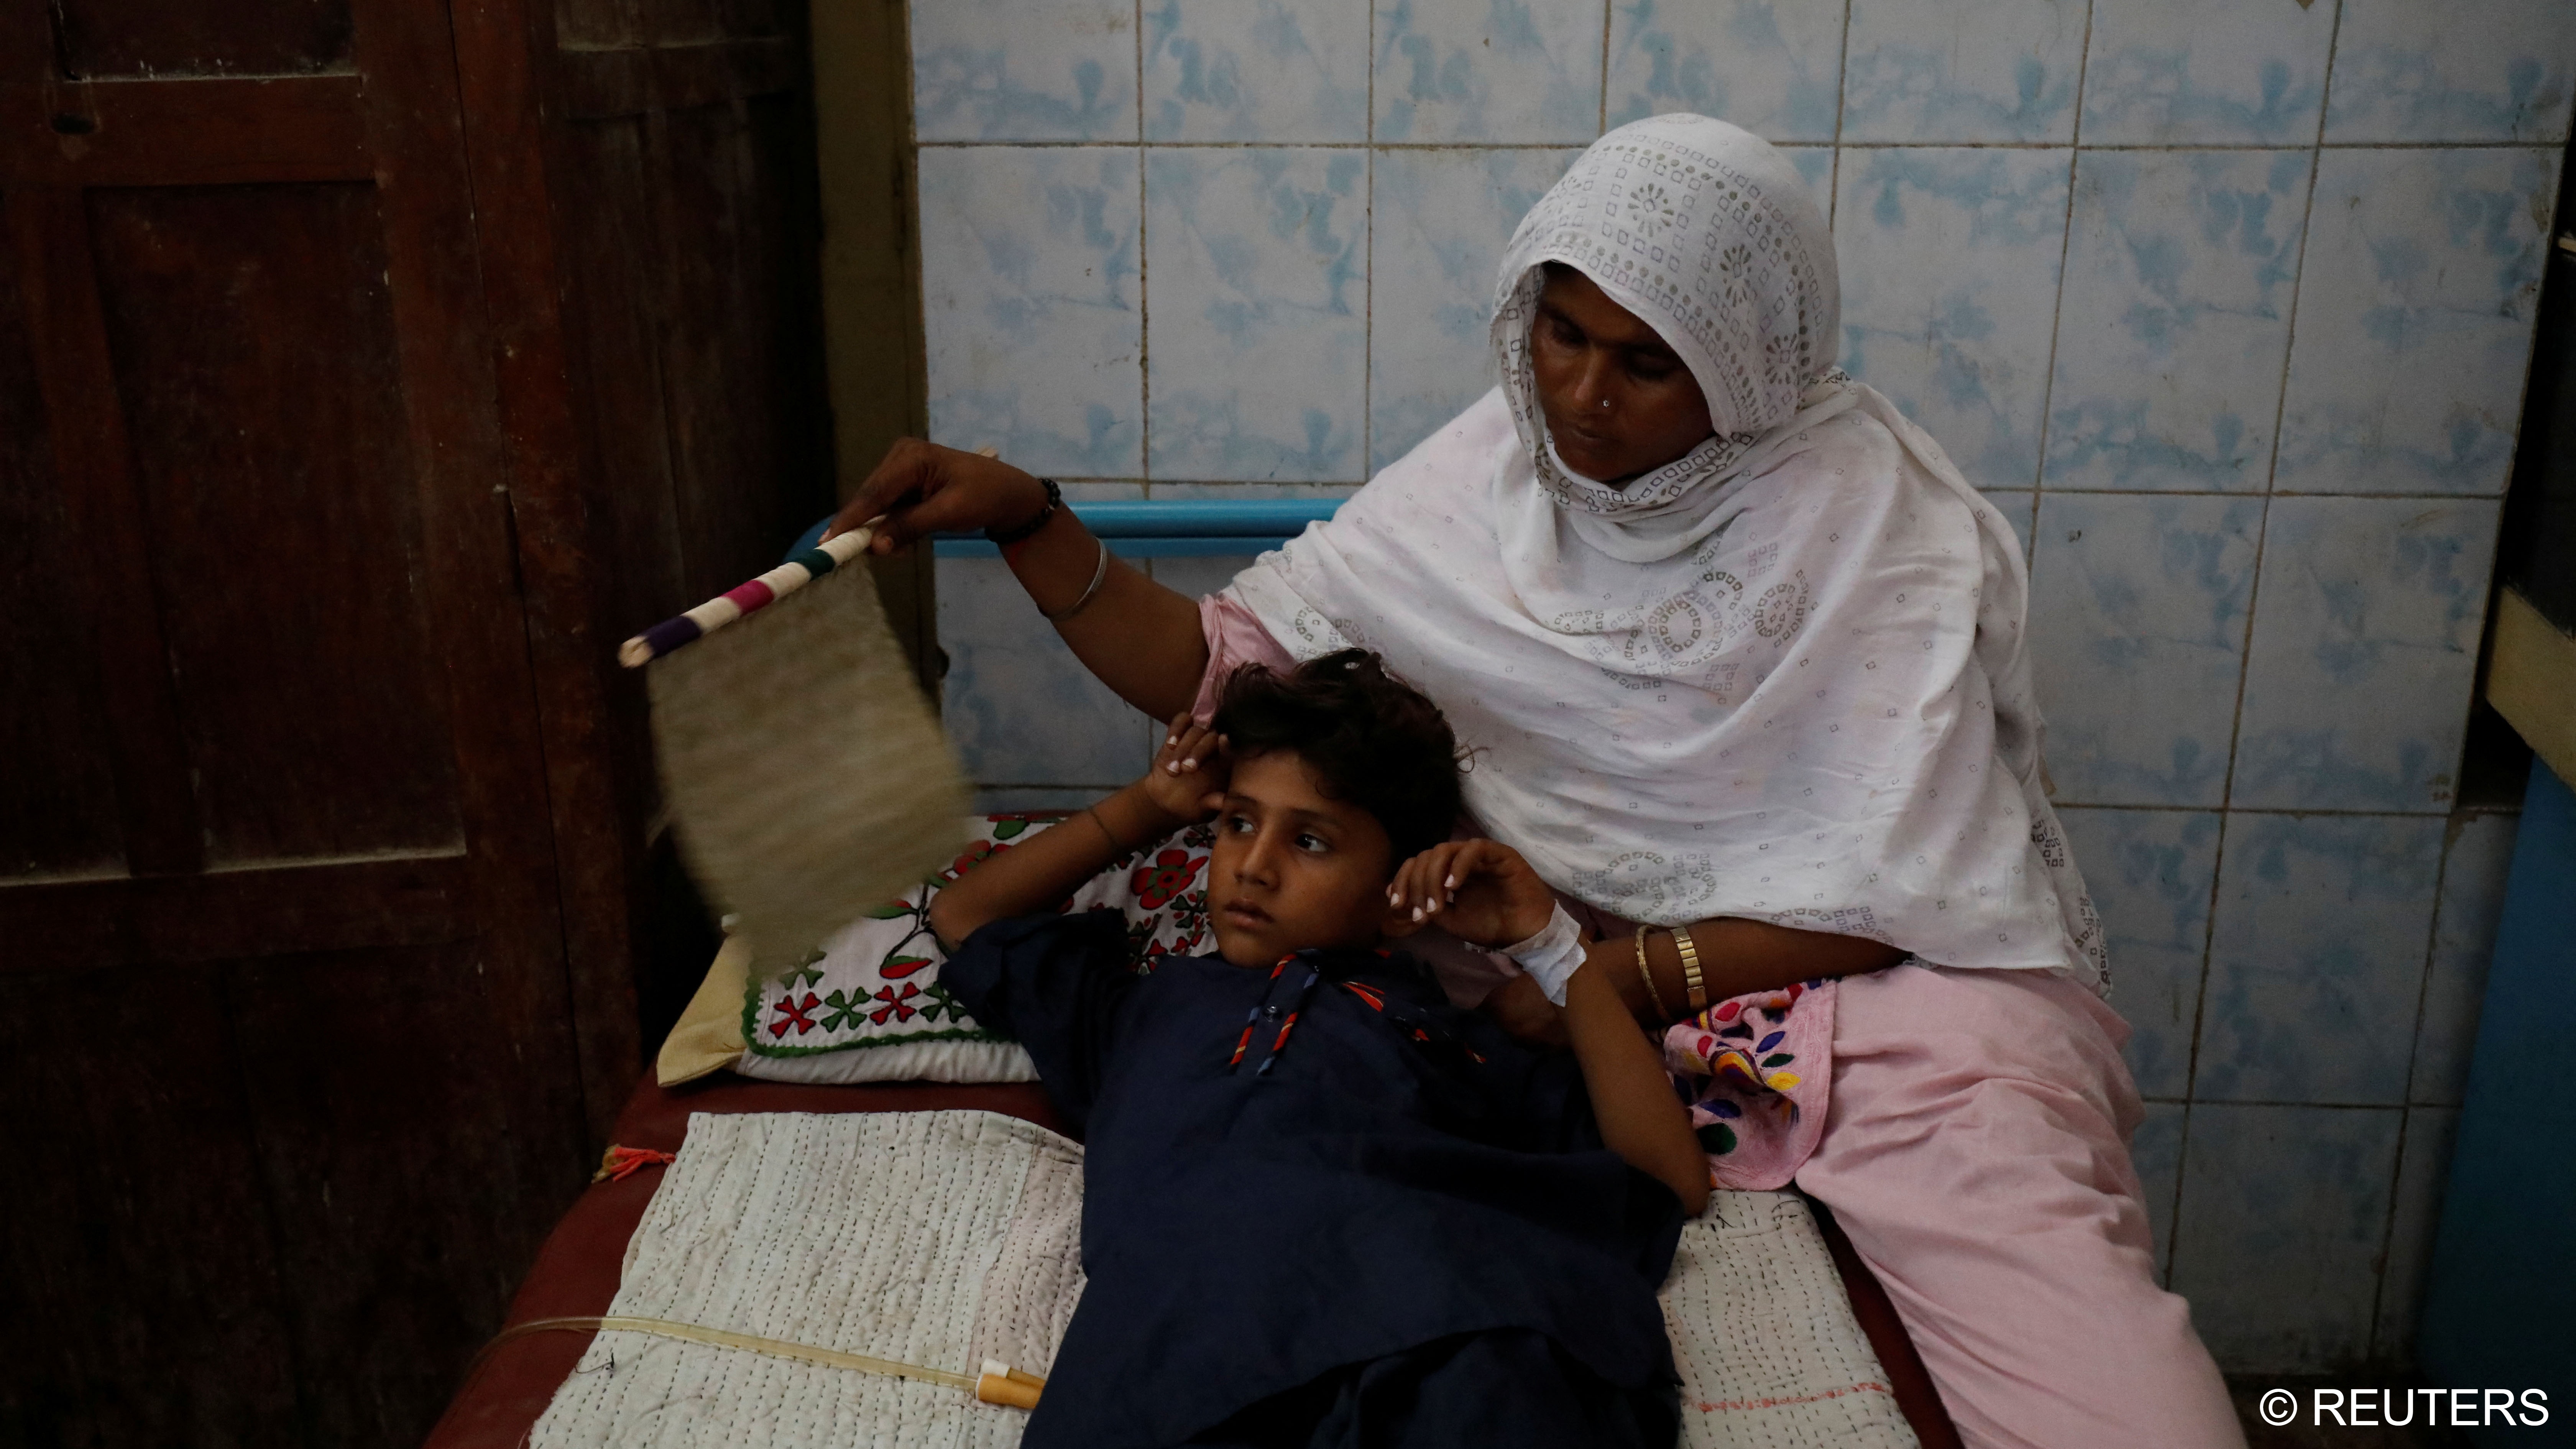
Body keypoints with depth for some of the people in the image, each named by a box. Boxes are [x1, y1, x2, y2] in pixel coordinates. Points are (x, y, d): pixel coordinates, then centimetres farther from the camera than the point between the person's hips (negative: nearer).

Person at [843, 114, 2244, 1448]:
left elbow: (1890, 900, -11)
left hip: (1878, 974, -3)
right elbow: (1221, 669, 0)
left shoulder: (1878, 515, -11)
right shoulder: (1490, 474, 0)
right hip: (1578, 960, 4)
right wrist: (1028, 522, -13)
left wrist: (1608, 979, -18)